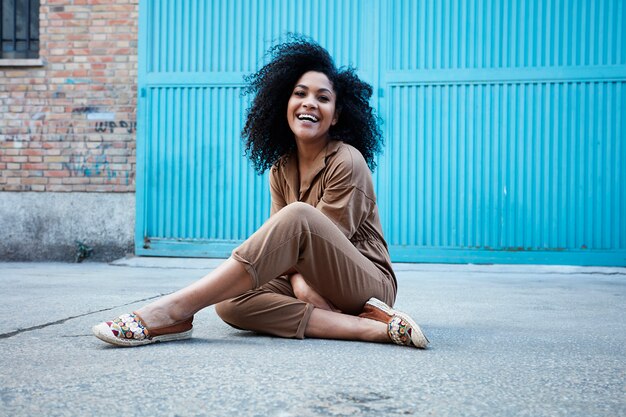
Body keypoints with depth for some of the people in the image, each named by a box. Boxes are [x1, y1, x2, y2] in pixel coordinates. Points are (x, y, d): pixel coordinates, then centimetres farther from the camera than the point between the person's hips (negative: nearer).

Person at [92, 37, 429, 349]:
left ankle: (175, 310, -34)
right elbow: (280, 244, 0)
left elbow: (326, 239, -14)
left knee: (298, 216, -31)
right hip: (312, 281, 6)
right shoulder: (281, 170, 8)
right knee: (230, 302, -21)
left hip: (369, 282, -6)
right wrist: (297, 279, -19)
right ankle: (374, 328, -26)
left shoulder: (347, 162, -11)